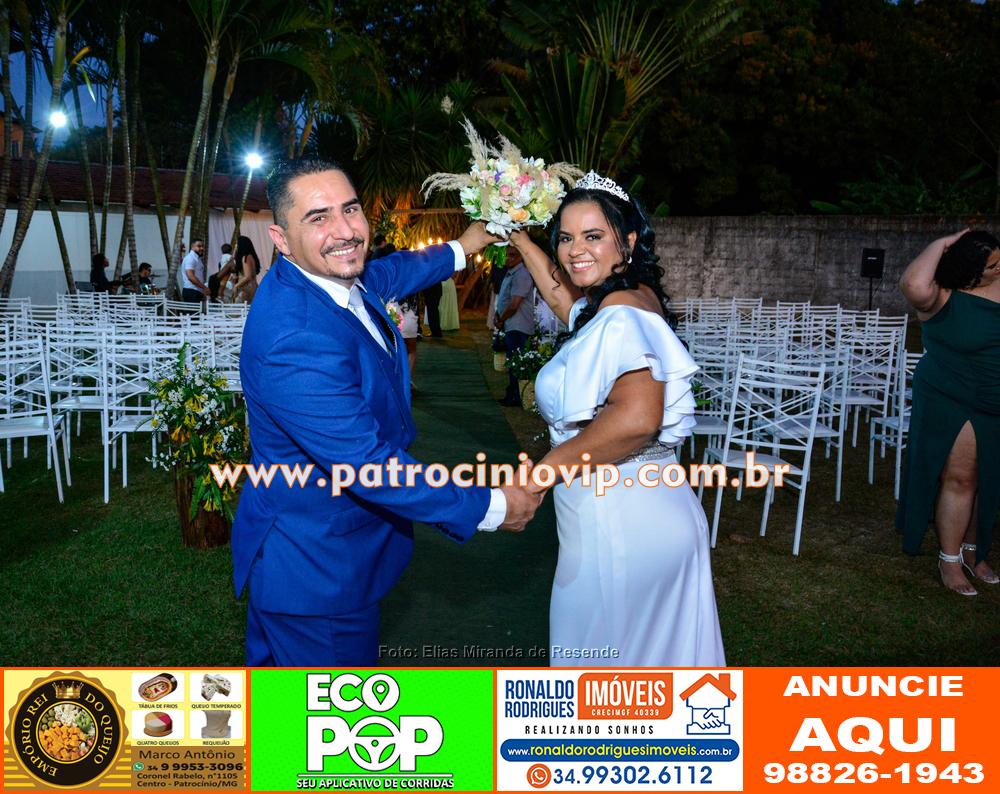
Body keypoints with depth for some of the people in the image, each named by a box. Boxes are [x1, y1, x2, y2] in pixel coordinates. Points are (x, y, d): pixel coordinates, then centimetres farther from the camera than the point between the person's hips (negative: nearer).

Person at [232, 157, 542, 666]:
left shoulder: (333, 277, -5)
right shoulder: (295, 341, -35)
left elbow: (387, 275, 20)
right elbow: (369, 467, -32)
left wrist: (459, 250, 33)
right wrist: (490, 507, -22)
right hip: (317, 571, -9)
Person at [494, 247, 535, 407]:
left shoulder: (521, 275, -17)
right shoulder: (510, 273, 16)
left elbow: (514, 305, -22)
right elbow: (503, 300, 22)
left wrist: (501, 320, -8)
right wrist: (497, 317, 4)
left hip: (517, 327, -10)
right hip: (510, 327, 10)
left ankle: (517, 398, -1)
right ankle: (511, 394, 24)